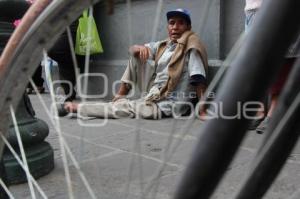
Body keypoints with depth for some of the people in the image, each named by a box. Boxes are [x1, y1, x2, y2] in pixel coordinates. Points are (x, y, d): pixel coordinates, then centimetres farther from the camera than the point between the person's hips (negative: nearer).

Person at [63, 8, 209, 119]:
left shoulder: (191, 46, -11)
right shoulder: (162, 46, 9)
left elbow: (199, 79, -21)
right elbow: (132, 49, 5)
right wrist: (140, 48, -19)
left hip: (168, 105, -7)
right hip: (153, 95, 7)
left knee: (126, 108, -18)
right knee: (137, 55, 4)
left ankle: (78, 107, 0)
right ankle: (119, 97, 3)